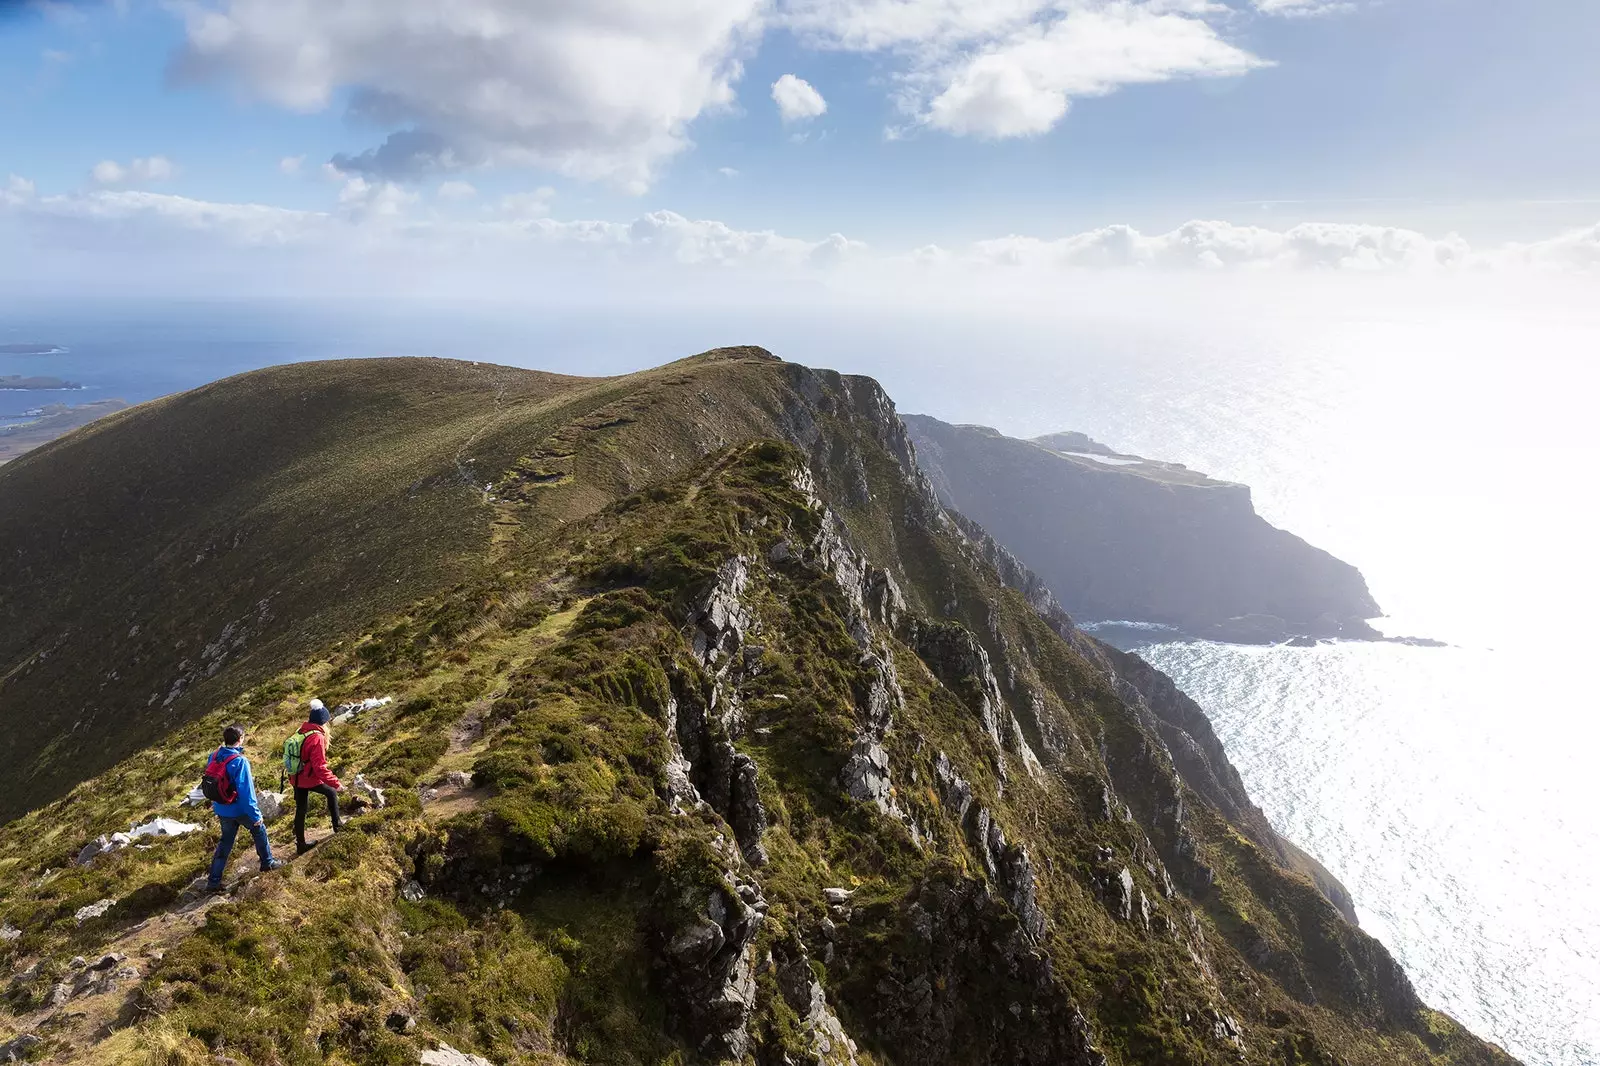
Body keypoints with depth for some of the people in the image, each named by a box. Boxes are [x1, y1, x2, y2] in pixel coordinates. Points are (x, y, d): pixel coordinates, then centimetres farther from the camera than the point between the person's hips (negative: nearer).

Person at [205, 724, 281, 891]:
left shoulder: (213, 757, -6)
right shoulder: (240, 761, -28)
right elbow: (246, 791, -26)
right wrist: (256, 815, -17)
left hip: (222, 809, 6)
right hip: (239, 809, -6)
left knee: (226, 842, 19)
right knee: (259, 830, 19)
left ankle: (214, 880, 19)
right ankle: (267, 862, 34)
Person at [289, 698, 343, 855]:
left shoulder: (299, 732, 1)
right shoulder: (317, 737, -23)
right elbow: (320, 767, -25)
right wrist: (336, 783, -22)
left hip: (296, 779, 7)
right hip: (310, 779, -7)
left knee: (300, 810, 15)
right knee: (332, 793, 17)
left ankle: (300, 845, 25)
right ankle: (337, 825, 25)